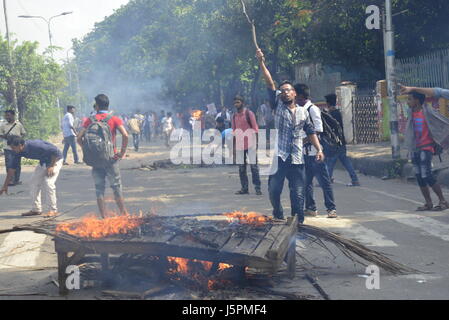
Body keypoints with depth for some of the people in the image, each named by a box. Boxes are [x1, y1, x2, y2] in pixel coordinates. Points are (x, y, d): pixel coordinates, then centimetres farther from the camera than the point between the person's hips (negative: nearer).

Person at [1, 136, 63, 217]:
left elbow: (55, 151, -29)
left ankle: (53, 210, -12)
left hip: (55, 159, -8)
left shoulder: (35, 146, -35)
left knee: (48, 183, -20)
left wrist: (51, 166, -25)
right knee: (34, 183, 4)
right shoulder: (18, 152, -10)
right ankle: (36, 209, 12)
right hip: (43, 162, 9)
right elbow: (12, 168, -1)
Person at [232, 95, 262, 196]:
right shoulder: (234, 116, 13)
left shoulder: (249, 113, -2)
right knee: (241, 167, 5)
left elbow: (255, 128, -3)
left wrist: (256, 143, -10)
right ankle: (244, 188, 11)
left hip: (250, 145, -5)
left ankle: (257, 188, -2)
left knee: (254, 166, -4)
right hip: (239, 145, 5)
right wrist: (233, 146, 12)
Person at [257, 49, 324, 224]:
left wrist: (319, 149, 7)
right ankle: (278, 217, 22)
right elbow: (270, 84, -1)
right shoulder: (278, 106, 8)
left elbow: (311, 132, 19)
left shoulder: (303, 112, 14)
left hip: (296, 159, 1)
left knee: (298, 194, -1)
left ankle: (298, 223, 6)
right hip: (278, 156, -1)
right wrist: (261, 63, -10)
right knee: (274, 190, 1)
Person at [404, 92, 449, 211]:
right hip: (415, 149, 7)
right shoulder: (412, 113, 7)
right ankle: (428, 203, 14)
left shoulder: (428, 112, -13)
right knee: (419, 177, 7)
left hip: (425, 148, -7)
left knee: (427, 176, -10)